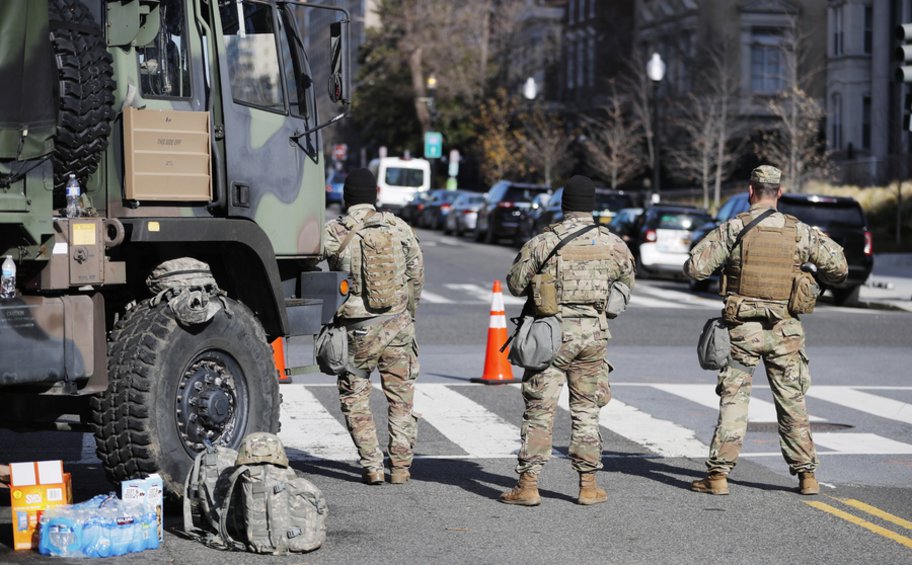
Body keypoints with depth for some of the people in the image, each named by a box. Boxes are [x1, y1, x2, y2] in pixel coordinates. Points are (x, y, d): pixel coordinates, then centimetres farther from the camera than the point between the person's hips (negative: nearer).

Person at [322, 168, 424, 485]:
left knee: (355, 398, 10)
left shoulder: (334, 233, -10)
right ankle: (401, 466, 13)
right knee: (401, 397, 13)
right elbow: (417, 275, 8)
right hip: (398, 325, 3)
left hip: (357, 329, -2)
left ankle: (372, 467, 5)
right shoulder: (399, 228, 1)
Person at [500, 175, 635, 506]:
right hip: (593, 335, 2)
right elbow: (627, 284, 15)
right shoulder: (613, 245, 1)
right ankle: (588, 486, 14)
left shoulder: (542, 242, -7)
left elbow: (516, 284, 0)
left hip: (551, 333, -2)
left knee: (539, 410, 2)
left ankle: (528, 486, 0)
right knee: (586, 410, 12)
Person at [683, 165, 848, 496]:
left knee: (733, 400, 4)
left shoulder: (733, 229, -7)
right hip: (784, 331, 2)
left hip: (742, 329, -2)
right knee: (792, 403, 10)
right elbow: (838, 267, 1)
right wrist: (819, 278, 22)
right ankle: (806, 475, 12)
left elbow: (695, 268, -11)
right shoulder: (800, 232, -1)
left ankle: (718, 475, 1)